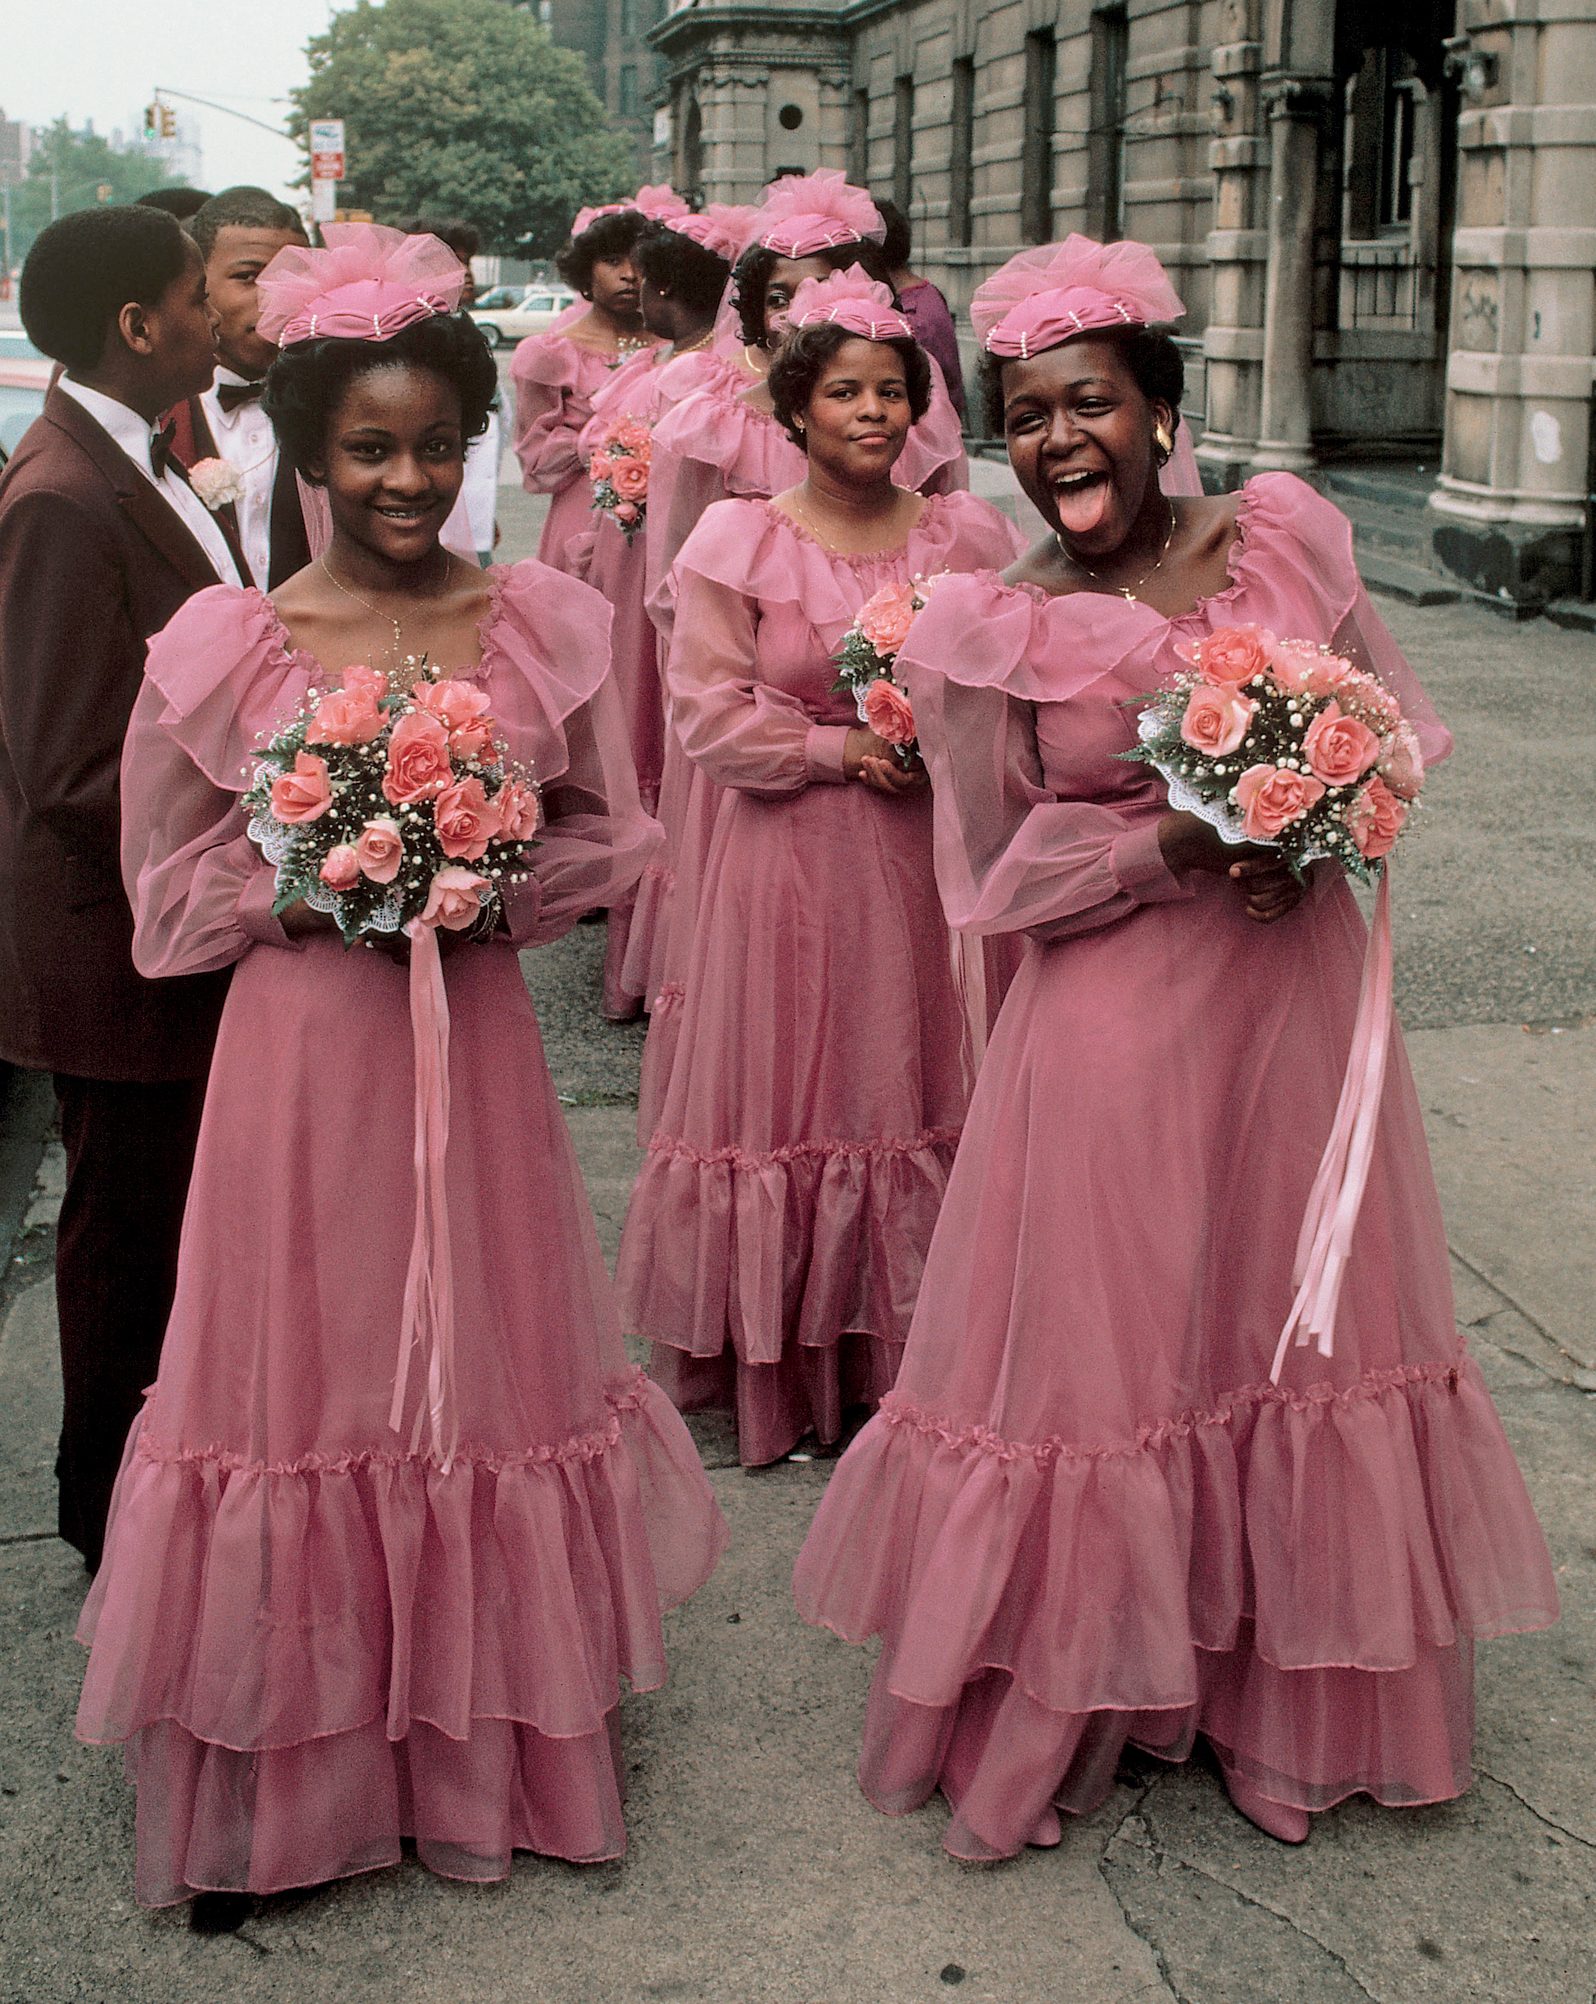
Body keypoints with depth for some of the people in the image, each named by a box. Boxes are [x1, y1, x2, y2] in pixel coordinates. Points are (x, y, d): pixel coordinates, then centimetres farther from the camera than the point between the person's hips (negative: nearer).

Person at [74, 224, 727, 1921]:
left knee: (487, 1369, 12)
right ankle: (293, 1781, 24)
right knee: (309, 1374, 6)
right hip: (303, 1053, -1)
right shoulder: (223, 648, -5)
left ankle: (487, 1750, 32)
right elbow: (172, 892, 3)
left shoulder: (540, 621, 0)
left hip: (477, 1044, 2)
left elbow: (603, 836, 9)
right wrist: (313, 888, -14)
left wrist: (495, 882, -10)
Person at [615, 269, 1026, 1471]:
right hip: (792, 860, -2)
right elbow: (708, 713, -8)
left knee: (923, 1085, 8)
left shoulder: (968, 535, 3)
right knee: (793, 1091, 4)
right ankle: (791, 1364, 16)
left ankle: (911, 1357, 21)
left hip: (932, 854, 3)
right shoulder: (739, 540, -4)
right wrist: (841, 749, -13)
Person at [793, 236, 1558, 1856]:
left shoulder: (1287, 537, 1)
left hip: (1298, 993, 4)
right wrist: (1179, 842, -17)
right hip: (1117, 1029, -3)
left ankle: (1289, 1701, 32)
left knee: (1305, 1326, 12)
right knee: (1096, 1346, 4)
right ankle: (1056, 1701, 25)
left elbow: (1388, 724, 11)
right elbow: (996, 874, -5)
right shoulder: (995, 630, -7)